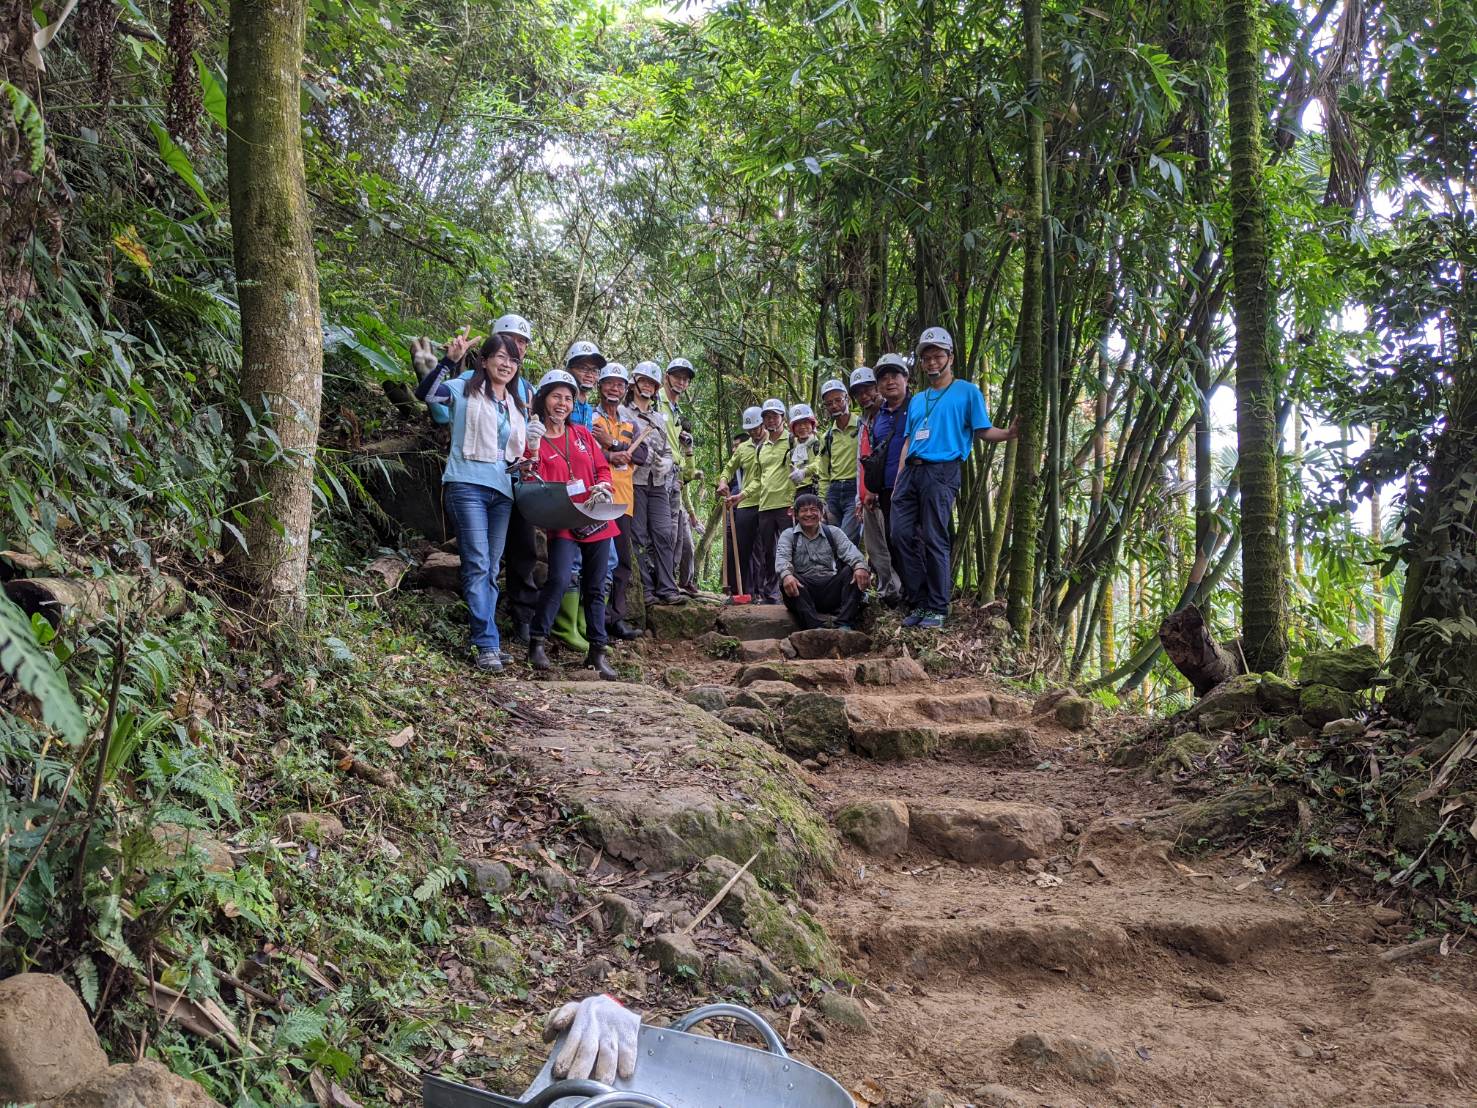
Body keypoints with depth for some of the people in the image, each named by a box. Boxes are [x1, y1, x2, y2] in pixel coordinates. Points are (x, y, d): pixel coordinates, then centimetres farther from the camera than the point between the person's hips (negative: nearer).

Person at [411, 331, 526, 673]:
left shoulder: (516, 404, 21)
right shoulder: (465, 389, 2)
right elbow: (425, 394, -15)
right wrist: (449, 360, -24)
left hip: (502, 490, 7)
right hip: (468, 485, -7)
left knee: (491, 569, 8)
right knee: (478, 566, -12)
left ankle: (485, 640, 14)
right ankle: (487, 645, -13)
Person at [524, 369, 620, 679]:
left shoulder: (582, 434, 12)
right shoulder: (534, 439, -1)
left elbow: (602, 468, 15)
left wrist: (603, 486, -6)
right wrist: (533, 453, -25)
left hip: (596, 520, 5)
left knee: (595, 587, 9)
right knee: (559, 579, -24)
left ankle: (597, 651, 17)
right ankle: (536, 642, -9)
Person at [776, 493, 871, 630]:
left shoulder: (833, 532, 17)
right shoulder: (789, 535, 13)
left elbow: (849, 550, -3)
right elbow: (781, 557, -7)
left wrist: (860, 566, -28)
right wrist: (786, 575, -32)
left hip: (831, 591, 2)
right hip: (803, 590, -1)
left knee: (852, 572, -23)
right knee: (787, 581, -31)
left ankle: (844, 625, -33)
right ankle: (816, 626, -42)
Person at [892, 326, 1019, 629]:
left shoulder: (967, 391, 8)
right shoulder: (917, 400, 24)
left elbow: (983, 431, 2)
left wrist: (1010, 432, -18)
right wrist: (898, 482, 12)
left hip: (941, 471, -6)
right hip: (911, 471, 6)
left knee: (934, 541, -8)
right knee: (902, 535, -1)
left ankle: (937, 609, -1)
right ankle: (918, 603, 7)